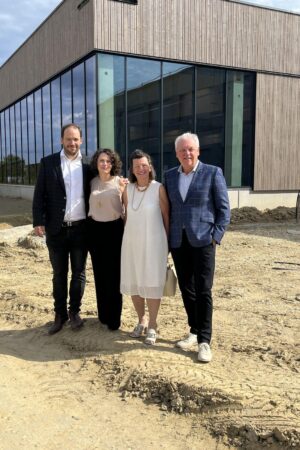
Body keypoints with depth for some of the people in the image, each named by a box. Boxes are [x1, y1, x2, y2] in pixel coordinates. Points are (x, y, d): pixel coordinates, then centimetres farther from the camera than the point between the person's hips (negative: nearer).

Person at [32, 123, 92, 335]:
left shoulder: (87, 165, 2)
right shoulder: (48, 163, 0)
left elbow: (91, 195, 5)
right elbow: (39, 195, -2)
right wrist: (39, 221, -9)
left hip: (80, 229, 1)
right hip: (57, 229, 0)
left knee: (79, 272, 10)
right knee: (59, 274, 11)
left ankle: (74, 311, 26)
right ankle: (60, 313, 24)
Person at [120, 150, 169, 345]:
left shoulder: (159, 188, -9)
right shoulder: (128, 190, 3)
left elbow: (166, 216, -4)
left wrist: (167, 243, -1)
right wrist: (129, 236, 13)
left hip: (153, 242, -4)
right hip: (132, 242, 4)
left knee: (152, 284, 2)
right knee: (133, 283, 10)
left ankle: (152, 326, 16)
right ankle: (141, 320, 29)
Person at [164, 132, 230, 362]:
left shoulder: (213, 173, -2)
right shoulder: (169, 175, 10)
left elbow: (224, 208, -2)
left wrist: (215, 236, -10)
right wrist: (167, 237, 7)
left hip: (202, 240, -4)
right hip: (178, 242, 4)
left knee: (203, 290, -4)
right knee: (186, 289, 10)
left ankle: (205, 340, 5)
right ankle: (194, 331, 25)